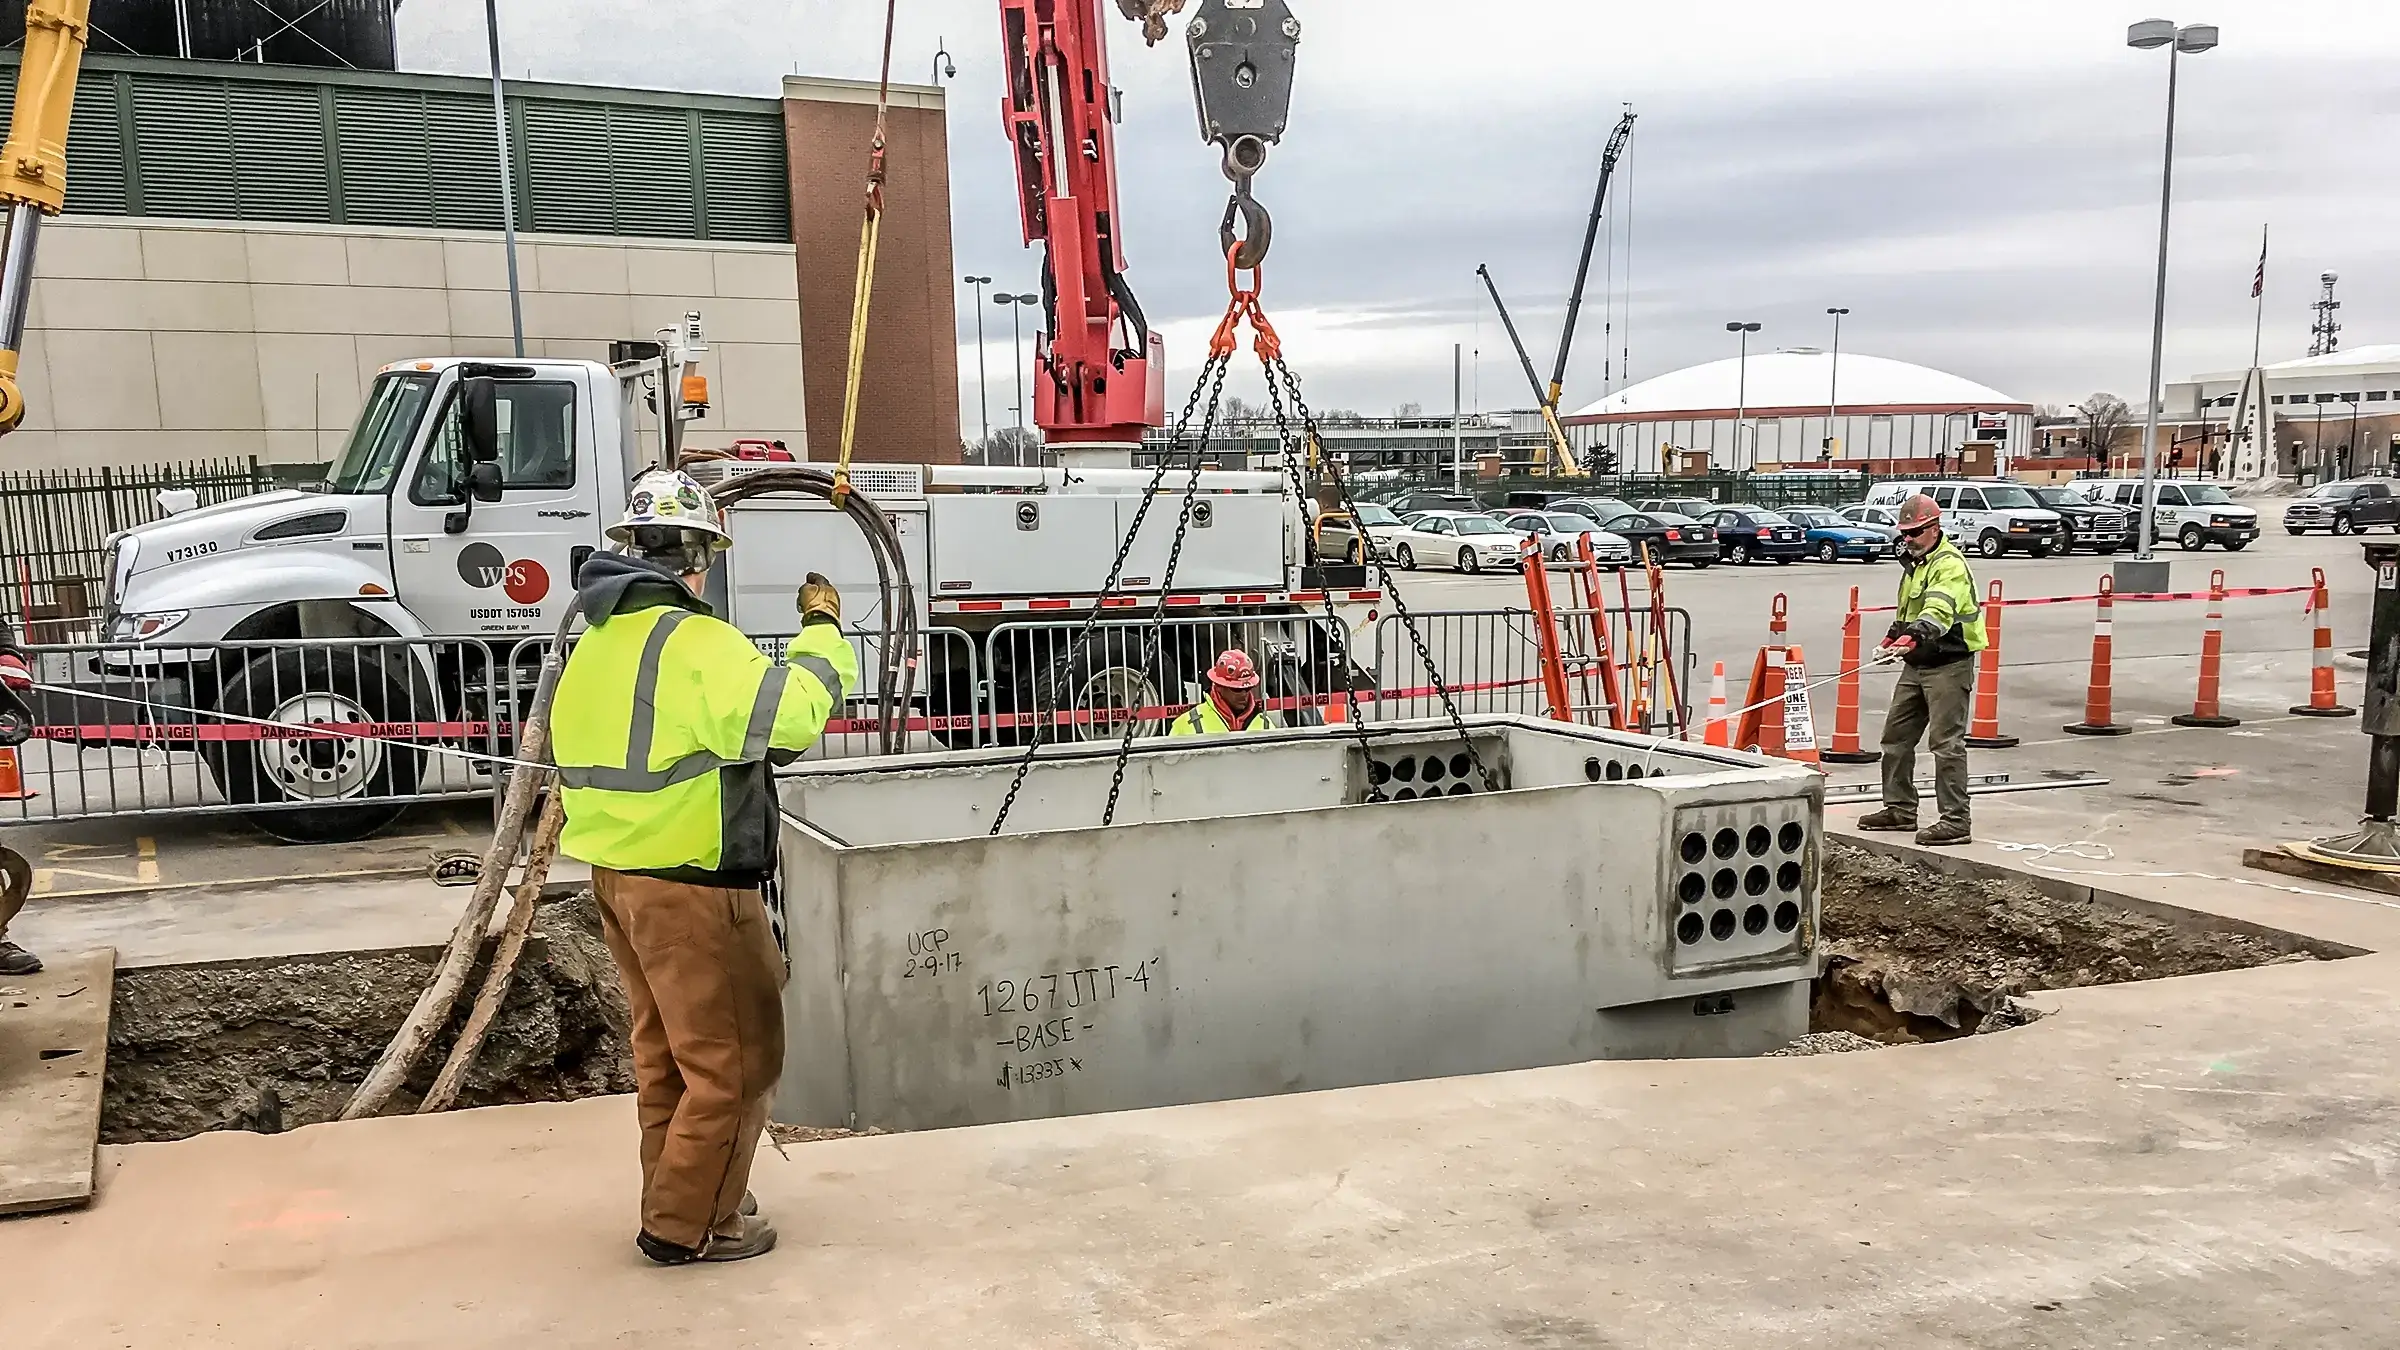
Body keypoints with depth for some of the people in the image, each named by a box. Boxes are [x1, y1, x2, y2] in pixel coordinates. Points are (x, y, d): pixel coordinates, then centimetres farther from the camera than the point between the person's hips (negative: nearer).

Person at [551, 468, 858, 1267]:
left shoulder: (596, 641, 10)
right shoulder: (693, 642, -20)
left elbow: (576, 752, 15)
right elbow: (786, 720, -26)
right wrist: (822, 631, -14)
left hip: (619, 876, 10)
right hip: (691, 887, -10)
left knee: (668, 1054, 20)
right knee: (734, 1060, 2)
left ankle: (678, 1199, 31)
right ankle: (686, 1226, 7)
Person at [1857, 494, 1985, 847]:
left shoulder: (1950, 564, -16)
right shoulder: (1914, 562, 15)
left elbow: (1938, 611, -33)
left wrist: (1912, 637, -47)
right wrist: (1891, 639, 18)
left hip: (1949, 664, -10)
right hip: (1917, 664, 10)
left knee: (1946, 742, -11)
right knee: (1896, 735, 14)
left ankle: (1956, 822, -8)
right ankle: (1899, 809, 25)